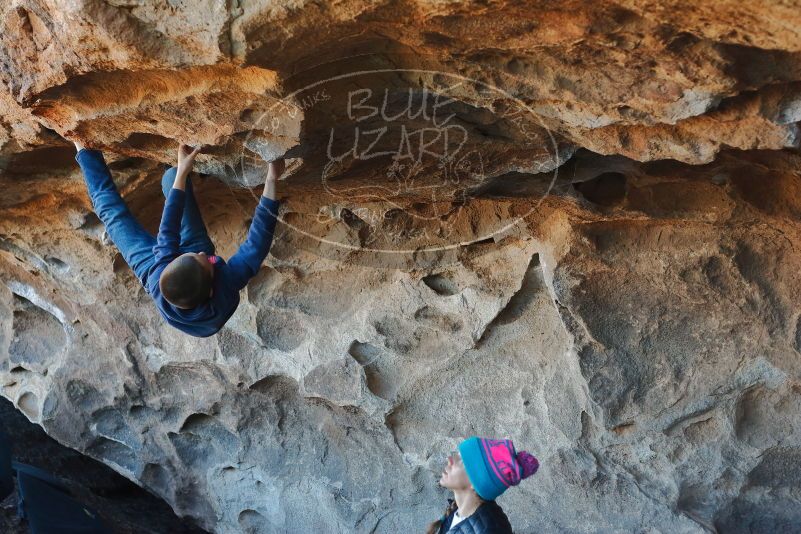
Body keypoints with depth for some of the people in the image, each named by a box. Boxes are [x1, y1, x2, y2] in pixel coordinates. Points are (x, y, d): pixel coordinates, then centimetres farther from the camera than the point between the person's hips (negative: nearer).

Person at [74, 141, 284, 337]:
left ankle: (86, 153, 42)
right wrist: (271, 181, -47)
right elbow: (256, 244, -44)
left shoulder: (159, 278, -47)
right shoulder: (225, 289, -48)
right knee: (172, 176, 0)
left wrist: (181, 173, -35)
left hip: (156, 264, 0)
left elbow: (166, 234, -36)